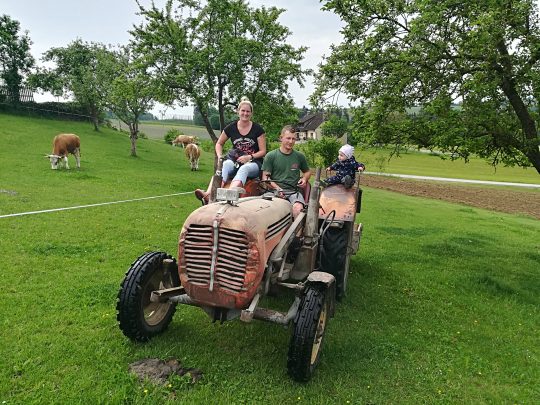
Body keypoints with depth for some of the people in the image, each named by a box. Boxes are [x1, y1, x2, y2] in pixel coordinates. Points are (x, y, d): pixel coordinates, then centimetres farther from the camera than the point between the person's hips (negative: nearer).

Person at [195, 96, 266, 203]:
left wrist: (249, 157, -15)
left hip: (253, 163, -2)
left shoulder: (257, 129, 0)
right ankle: (208, 195, -57)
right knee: (225, 165, -34)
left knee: (244, 169, -39)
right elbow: (219, 143, 20)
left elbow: (263, 151, 1)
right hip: (234, 160, 2)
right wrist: (219, 156, 2)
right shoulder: (231, 127, 7)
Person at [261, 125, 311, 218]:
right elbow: (265, 177, 4)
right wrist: (277, 188, -12)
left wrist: (304, 179, 8)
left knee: (298, 209, -32)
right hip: (276, 191, -1)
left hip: (294, 191, 2)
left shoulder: (299, 156, 17)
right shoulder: (271, 156, 8)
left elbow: (307, 172, 32)